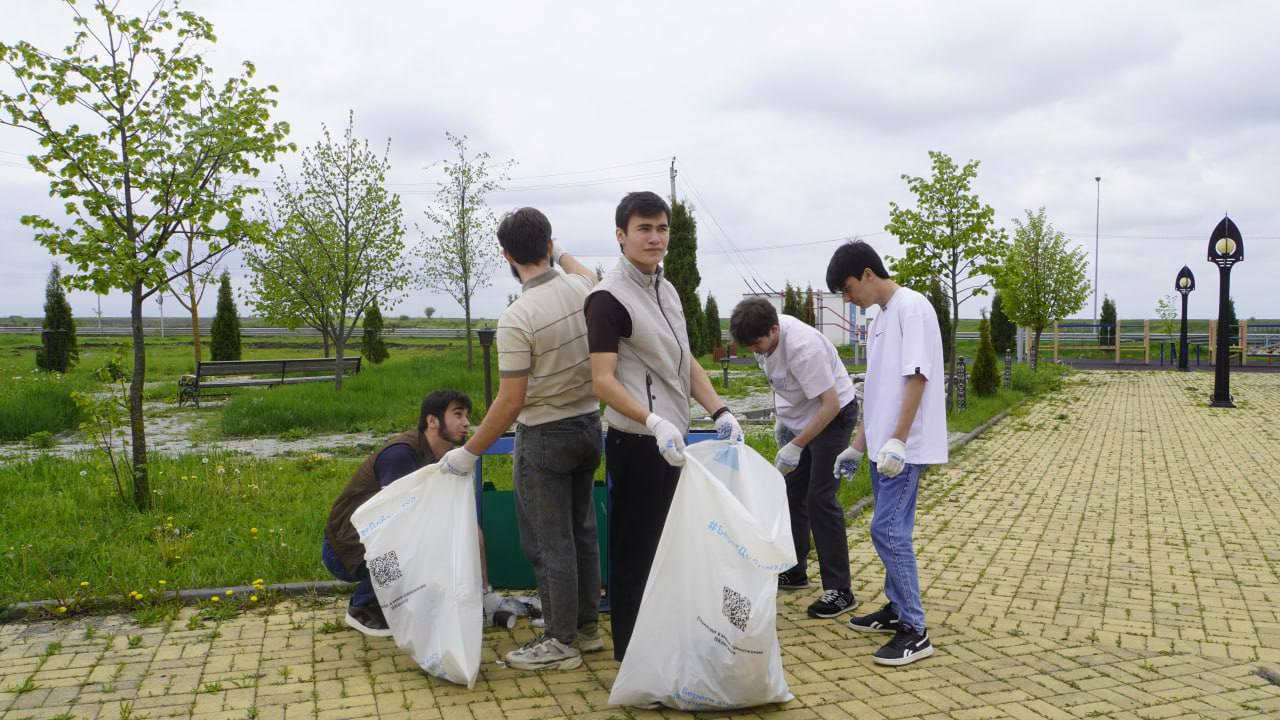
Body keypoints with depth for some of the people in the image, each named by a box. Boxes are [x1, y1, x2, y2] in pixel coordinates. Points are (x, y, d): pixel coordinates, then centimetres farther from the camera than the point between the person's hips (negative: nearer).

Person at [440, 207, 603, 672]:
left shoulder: (517, 318, -23)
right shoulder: (583, 288, -5)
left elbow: (511, 402, -21)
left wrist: (469, 452, -12)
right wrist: (562, 255, 40)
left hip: (545, 436, -7)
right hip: (589, 423, 7)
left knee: (549, 542, 4)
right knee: (581, 530, 18)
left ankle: (561, 642, 14)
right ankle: (586, 625, 30)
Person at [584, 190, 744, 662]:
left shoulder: (667, 289, 12)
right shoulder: (609, 298, -14)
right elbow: (603, 381, -21)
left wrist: (719, 412, 4)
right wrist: (654, 421, -33)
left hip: (670, 440, 9)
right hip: (637, 442, -8)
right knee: (635, 549, 1)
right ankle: (630, 654, 15)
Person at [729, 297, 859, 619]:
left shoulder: (803, 348, -33)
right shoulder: (766, 336, -9)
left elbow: (830, 405, -29)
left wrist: (796, 446, -28)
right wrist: (781, 418, 12)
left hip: (832, 417, -8)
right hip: (799, 417, 8)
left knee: (819, 500, -12)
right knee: (791, 494, 12)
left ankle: (839, 591, -5)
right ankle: (794, 572, 27)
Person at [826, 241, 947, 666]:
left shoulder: (911, 307, -11)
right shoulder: (878, 321, 17)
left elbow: (916, 377, -18)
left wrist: (897, 440, -22)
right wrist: (857, 446, 20)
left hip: (905, 447, -9)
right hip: (883, 447, 9)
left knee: (888, 531, -10)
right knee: (891, 531, 14)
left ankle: (915, 632, -2)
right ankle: (897, 609, 26)